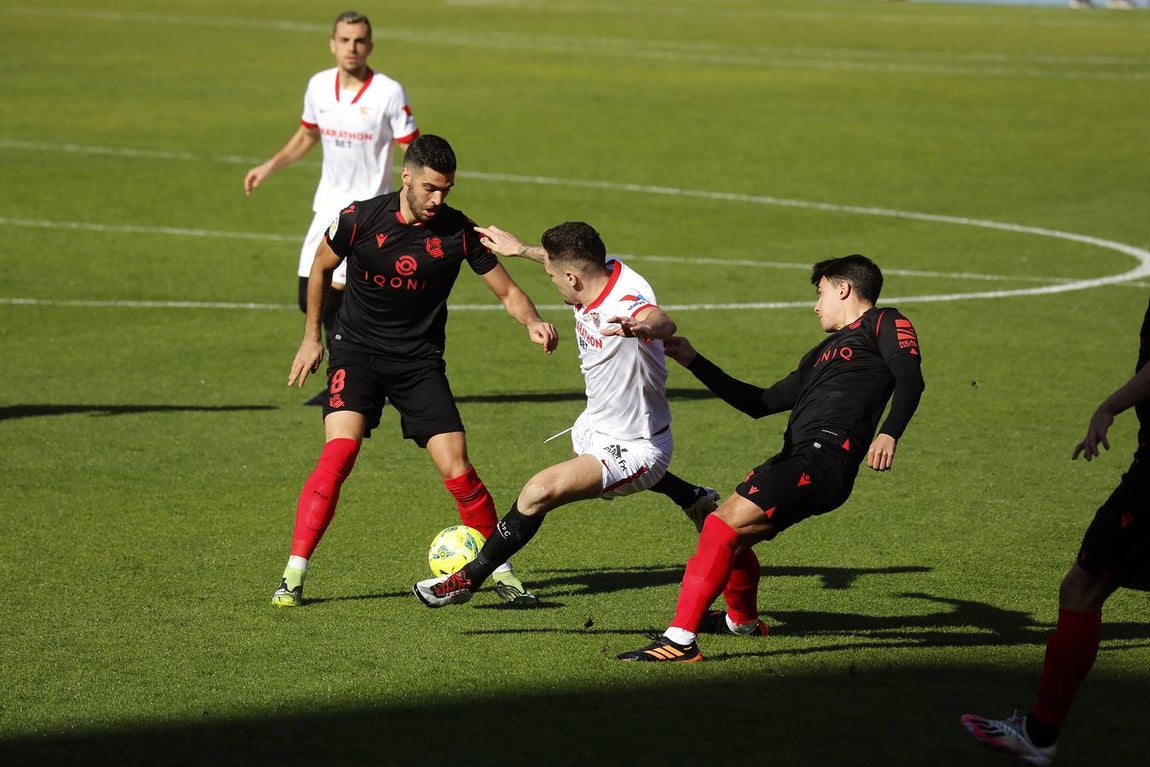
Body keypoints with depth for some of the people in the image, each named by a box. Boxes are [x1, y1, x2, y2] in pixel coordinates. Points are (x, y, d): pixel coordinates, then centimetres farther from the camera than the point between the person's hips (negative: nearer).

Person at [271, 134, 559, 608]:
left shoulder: (458, 231, -9)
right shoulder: (360, 220, -12)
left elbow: (507, 291, -1)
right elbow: (321, 267, 8)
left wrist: (532, 322, -22)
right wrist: (311, 336, 11)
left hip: (420, 361, 1)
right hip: (357, 351, -1)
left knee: (457, 470, -9)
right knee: (340, 447, -23)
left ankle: (500, 568, 13)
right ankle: (294, 574, -18)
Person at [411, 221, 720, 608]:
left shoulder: (625, 306, -38)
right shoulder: (606, 271, -12)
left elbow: (663, 322, -62)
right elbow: (571, 260, 13)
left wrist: (643, 327, -85)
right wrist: (520, 249, 26)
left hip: (632, 451, -11)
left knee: (539, 492, -26)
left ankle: (468, 579, -6)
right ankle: (696, 499, 62)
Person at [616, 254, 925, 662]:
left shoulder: (882, 323, 7)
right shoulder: (822, 355, 32)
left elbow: (910, 378, -10)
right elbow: (760, 403, 34)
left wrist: (888, 434, -27)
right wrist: (694, 361, 36)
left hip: (825, 457, -9)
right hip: (795, 458, 9)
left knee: (726, 524, -20)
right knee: (730, 534, 23)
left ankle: (680, 640, -23)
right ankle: (742, 620, 50)